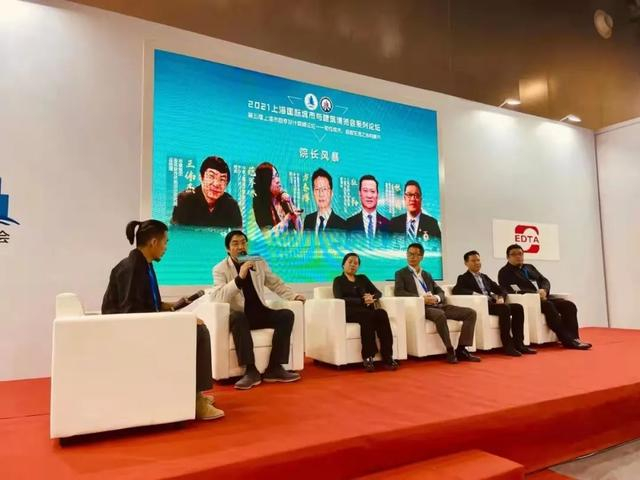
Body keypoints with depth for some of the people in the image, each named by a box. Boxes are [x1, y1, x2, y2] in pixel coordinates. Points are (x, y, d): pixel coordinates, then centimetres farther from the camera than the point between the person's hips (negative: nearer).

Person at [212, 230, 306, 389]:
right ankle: (251, 371, -32)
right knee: (237, 318, -37)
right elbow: (219, 297, -18)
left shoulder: (259, 263, 11)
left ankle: (274, 368, -19)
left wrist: (294, 295, 0)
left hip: (259, 313, 5)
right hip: (239, 316, -4)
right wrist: (240, 277, -27)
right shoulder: (220, 269, -3)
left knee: (287, 314, -19)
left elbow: (276, 284, 16)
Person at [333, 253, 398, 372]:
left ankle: (387, 357, -35)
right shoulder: (338, 280, 12)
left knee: (382, 313, -30)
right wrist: (362, 300, -15)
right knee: (367, 315, -36)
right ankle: (368, 357, -34)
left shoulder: (363, 278, 26)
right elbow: (340, 299, -6)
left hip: (367, 312, 4)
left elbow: (378, 293, 15)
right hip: (349, 313, -4)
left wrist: (372, 297, -9)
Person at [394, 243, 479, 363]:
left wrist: (437, 298, -6)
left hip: (437, 305, 6)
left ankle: (461, 350, -11)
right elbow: (398, 292, -8)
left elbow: (440, 292, 20)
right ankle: (450, 351, -23)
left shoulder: (427, 275, 26)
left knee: (470, 313, -8)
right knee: (440, 315, -39)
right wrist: (421, 298, -18)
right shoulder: (401, 273, 9)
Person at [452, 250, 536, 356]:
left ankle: (518, 344, -14)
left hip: (492, 303, 7)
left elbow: (501, 289, 23)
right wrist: (475, 294, -23)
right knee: (505, 308, -31)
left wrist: (501, 298, -1)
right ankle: (507, 346, -28)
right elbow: (456, 290, -14)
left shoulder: (484, 277, 27)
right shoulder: (464, 278, 7)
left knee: (518, 307, -14)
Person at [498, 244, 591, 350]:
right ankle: (567, 340, -33)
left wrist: (543, 290, -8)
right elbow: (514, 290, -12)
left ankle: (574, 338, -19)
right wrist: (536, 293, -19)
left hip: (542, 297, 7)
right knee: (548, 306, -34)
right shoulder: (504, 272, 3)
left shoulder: (529, 267, 24)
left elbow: (545, 281, 16)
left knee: (569, 305, -14)